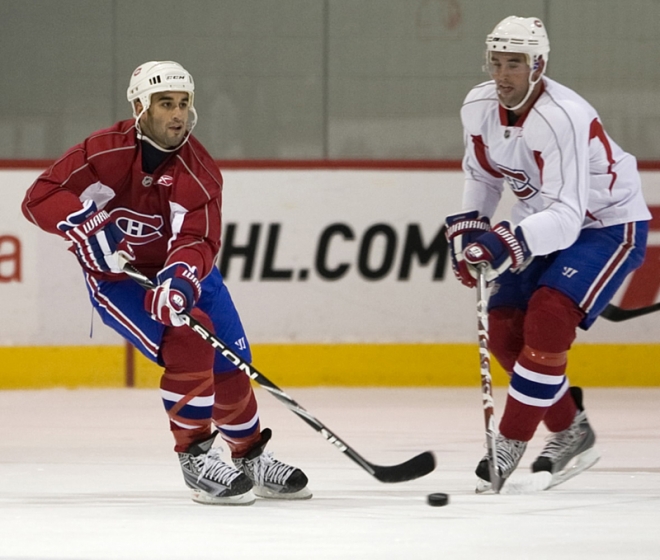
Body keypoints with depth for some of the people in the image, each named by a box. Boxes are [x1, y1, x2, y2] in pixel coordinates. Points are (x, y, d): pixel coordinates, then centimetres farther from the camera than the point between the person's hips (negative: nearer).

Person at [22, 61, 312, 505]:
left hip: (182, 272, 4)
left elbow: (198, 242, -29)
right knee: (188, 342, -26)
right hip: (117, 279, -4)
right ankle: (196, 457, -16)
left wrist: (179, 281, -49)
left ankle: (253, 459, 28)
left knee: (232, 365, 5)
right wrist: (94, 232, -37)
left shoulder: (200, 173, -17)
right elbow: (41, 198, -23)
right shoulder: (106, 153, -22)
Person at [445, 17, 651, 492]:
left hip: (610, 224, -8)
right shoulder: (478, 108, -10)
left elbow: (566, 218, -39)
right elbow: (482, 172, 12)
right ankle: (570, 431, 17)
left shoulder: (562, 119, -33)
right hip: (544, 220, 8)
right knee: (504, 328, 0)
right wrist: (467, 229, 1)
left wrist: (510, 244, -52)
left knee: (548, 317, -25)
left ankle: (510, 444, -17)